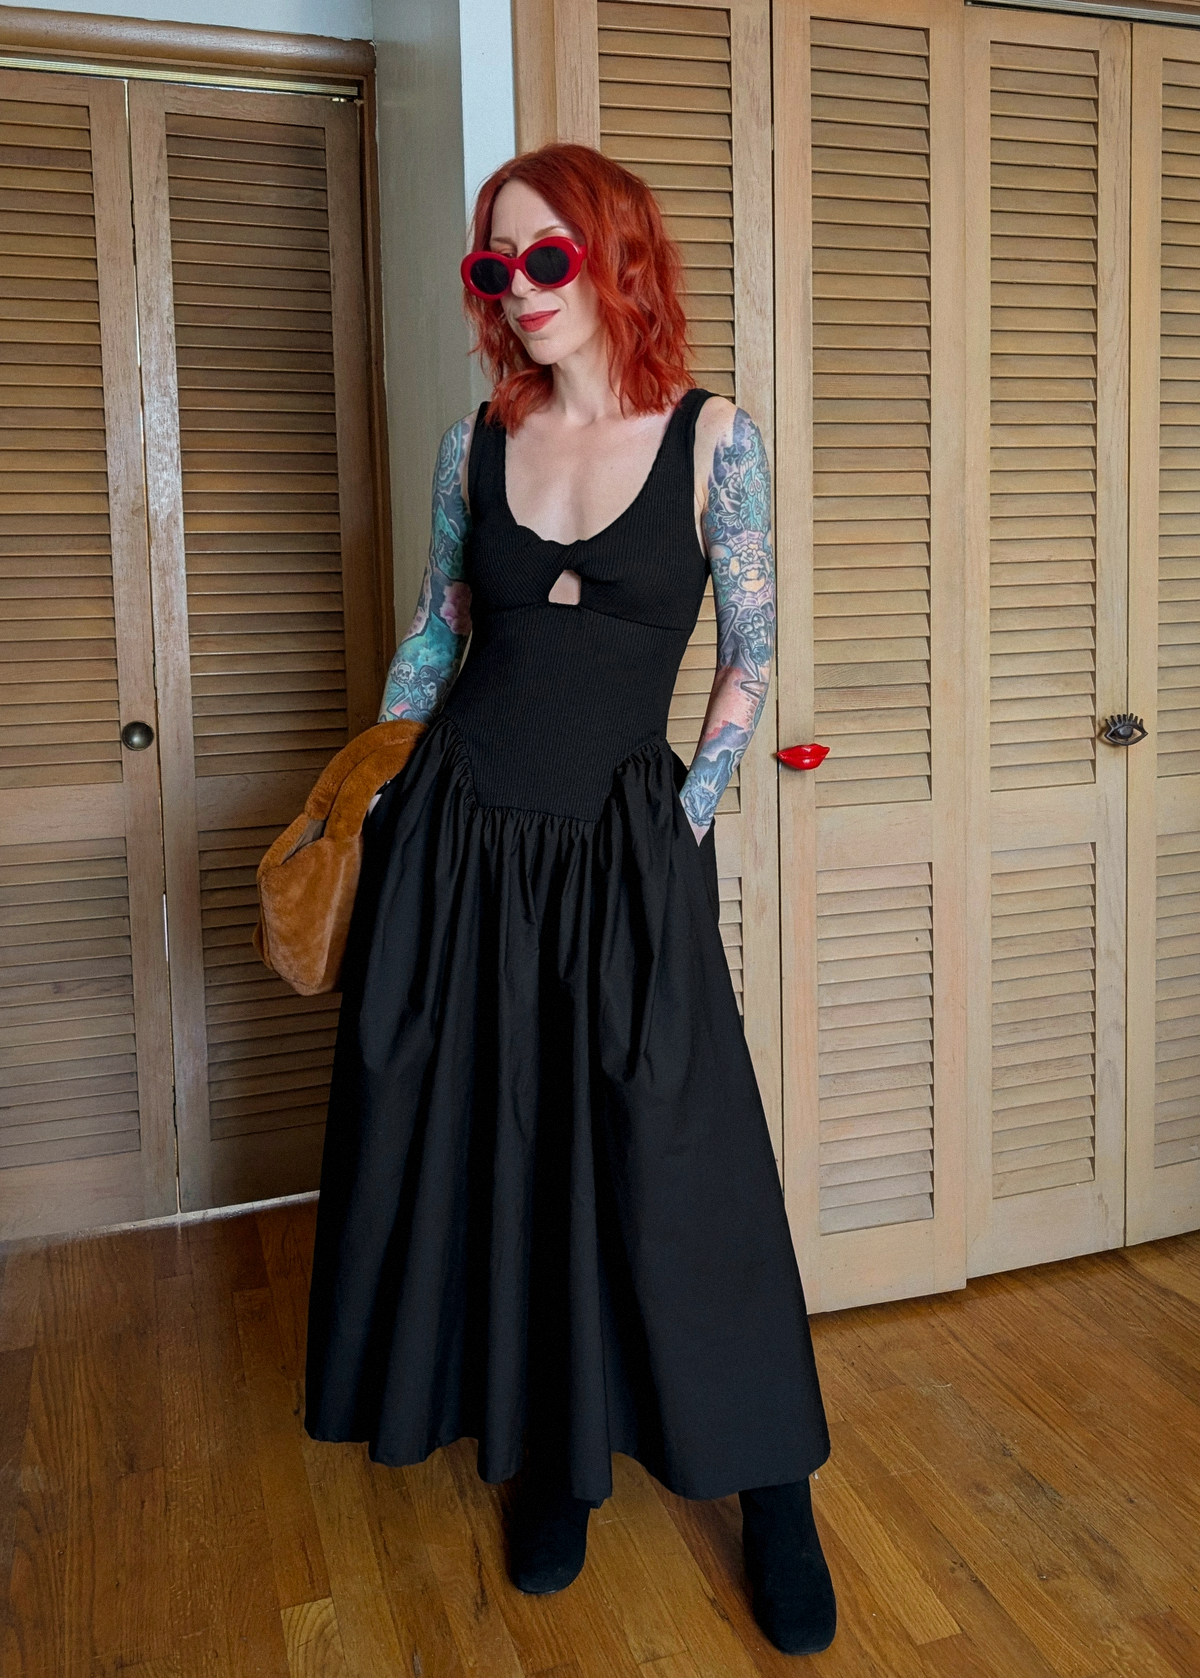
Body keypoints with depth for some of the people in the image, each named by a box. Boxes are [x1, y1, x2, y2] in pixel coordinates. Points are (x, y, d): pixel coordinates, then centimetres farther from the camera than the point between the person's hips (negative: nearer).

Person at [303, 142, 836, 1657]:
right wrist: (368, 797, 9)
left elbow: (750, 657, 1)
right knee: (482, 1145, 10)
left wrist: (683, 823, -3)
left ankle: (769, 1486, 19)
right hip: (455, 835, 4)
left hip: (624, 846, -3)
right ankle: (548, 1454, 31)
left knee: (674, 1164, -2)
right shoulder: (477, 444, 6)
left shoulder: (710, 436, -3)